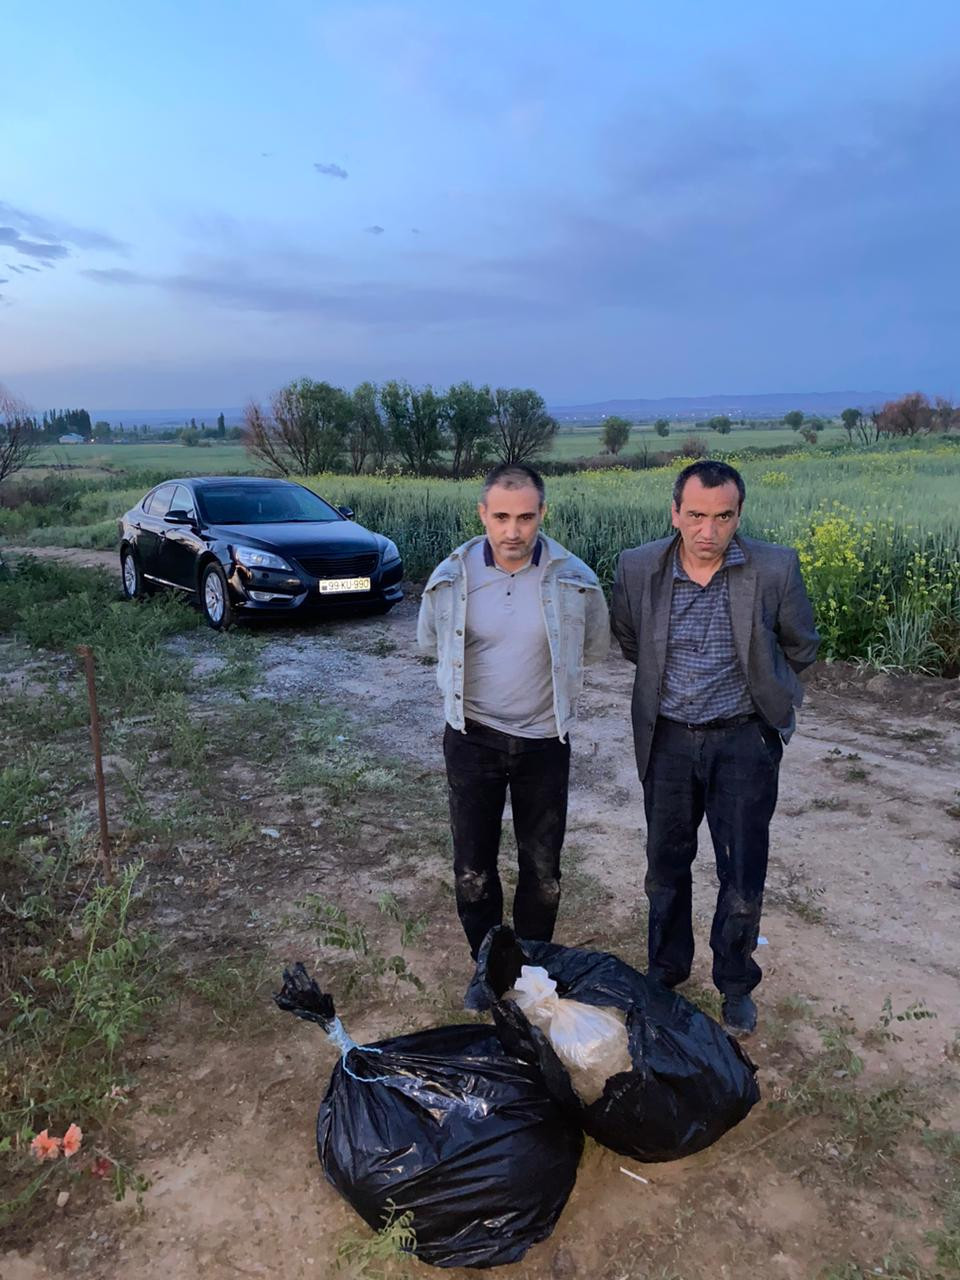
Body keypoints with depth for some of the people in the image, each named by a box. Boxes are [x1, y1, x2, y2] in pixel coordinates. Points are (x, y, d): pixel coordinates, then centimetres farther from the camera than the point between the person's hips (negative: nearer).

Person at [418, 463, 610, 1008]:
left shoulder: (575, 579, -12)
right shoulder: (451, 578, -10)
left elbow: (595, 649, 7)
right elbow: (431, 644, 11)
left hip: (544, 742, 0)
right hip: (473, 738, 0)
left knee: (543, 871, 12)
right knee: (472, 870, 9)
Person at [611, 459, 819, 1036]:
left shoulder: (776, 568, -16)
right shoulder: (638, 567, -11)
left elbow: (802, 647, 3)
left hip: (744, 739, -1)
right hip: (667, 737, 2)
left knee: (743, 876, 7)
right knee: (667, 865, 17)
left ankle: (735, 985, 33)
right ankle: (666, 970, 40)